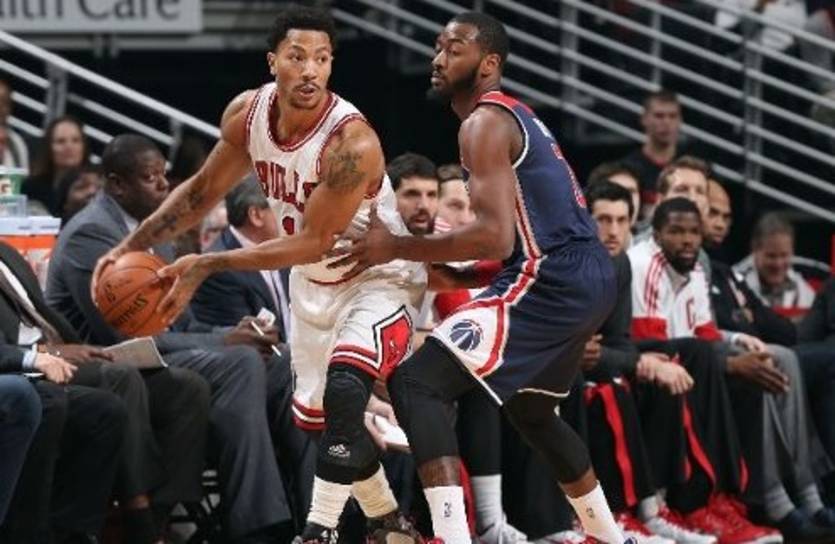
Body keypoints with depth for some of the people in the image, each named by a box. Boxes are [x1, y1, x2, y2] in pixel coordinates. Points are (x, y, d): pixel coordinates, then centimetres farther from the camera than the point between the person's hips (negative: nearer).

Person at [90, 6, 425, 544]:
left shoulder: (352, 142, -33)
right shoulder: (248, 114, -12)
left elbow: (313, 242, -30)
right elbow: (203, 191, 5)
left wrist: (207, 265, -30)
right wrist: (131, 246, -3)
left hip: (377, 279, -8)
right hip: (314, 283, 8)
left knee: (343, 391, -30)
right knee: (319, 416, 17)